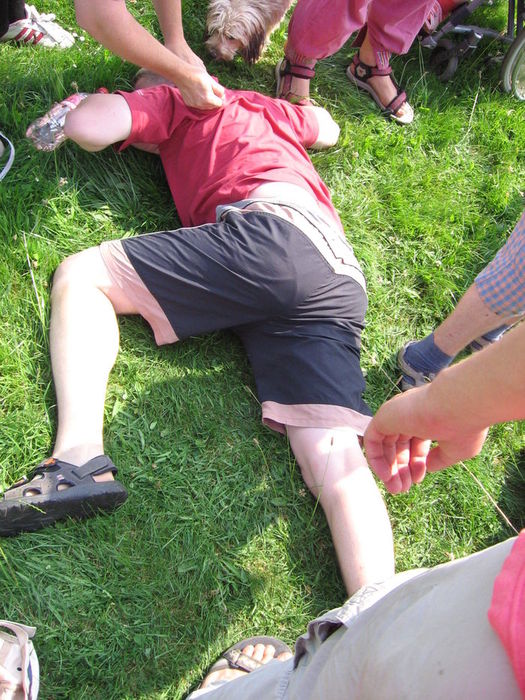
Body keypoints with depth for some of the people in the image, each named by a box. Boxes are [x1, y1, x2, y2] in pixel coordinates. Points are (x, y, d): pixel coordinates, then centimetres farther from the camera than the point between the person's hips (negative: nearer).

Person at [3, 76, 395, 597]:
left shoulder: (176, 102, 22)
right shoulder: (265, 106, 40)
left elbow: (86, 126, 9)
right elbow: (328, 129, 57)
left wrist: (101, 98, 32)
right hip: (341, 276, 7)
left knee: (78, 274, 3)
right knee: (336, 462, -7)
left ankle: (79, 459, -16)